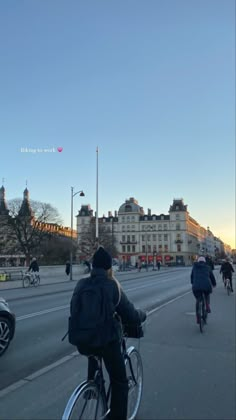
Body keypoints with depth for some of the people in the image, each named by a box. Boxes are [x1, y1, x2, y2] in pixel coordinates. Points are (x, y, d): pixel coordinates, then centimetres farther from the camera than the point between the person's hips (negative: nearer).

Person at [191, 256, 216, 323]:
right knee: (207, 295, 35)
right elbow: (212, 276, 23)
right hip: (206, 285, 0)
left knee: (198, 300, 20)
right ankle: (208, 307, 17)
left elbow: (192, 276, 28)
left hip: (196, 286, 0)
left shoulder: (194, 267, 18)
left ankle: (198, 318, 18)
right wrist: (214, 284, 41)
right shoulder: (207, 267, 16)